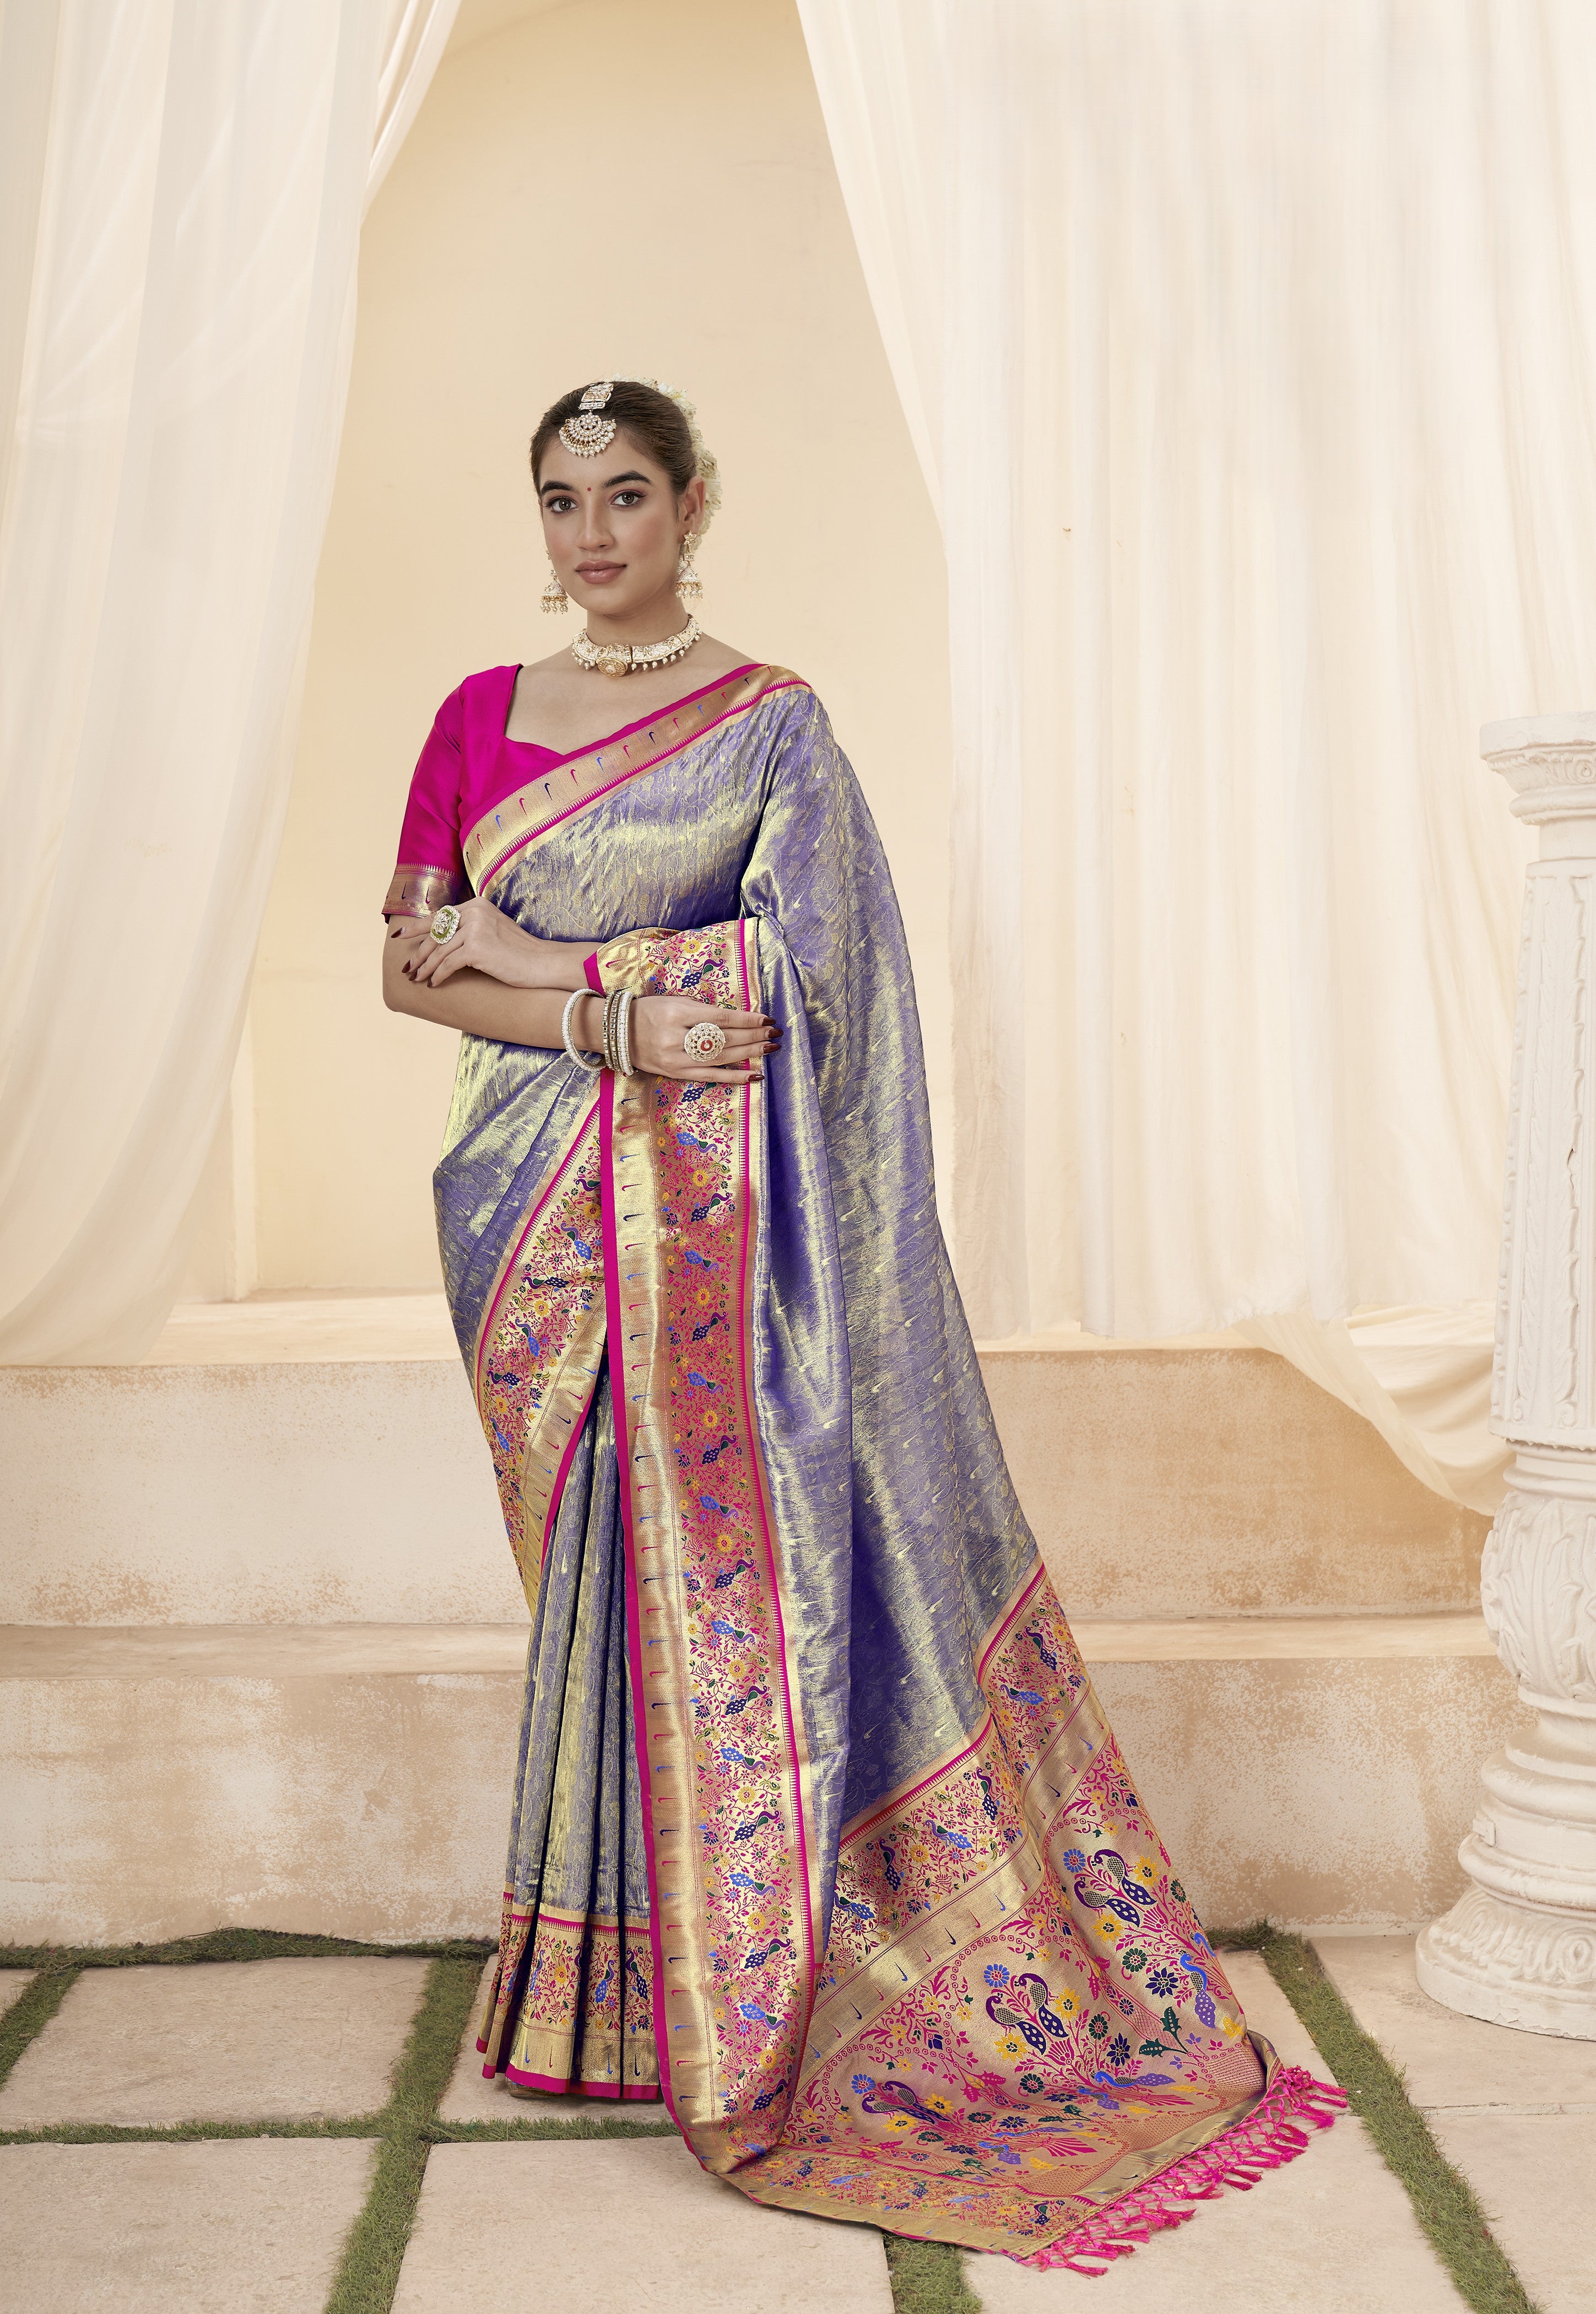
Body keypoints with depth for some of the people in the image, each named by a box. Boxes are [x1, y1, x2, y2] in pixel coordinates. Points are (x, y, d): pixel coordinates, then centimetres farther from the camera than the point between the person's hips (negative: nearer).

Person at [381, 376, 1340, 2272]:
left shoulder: (770, 722, 1)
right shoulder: (478, 717, 12)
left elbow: (793, 967, -9)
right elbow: (410, 963, 5)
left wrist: (527, 953, -8)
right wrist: (615, 1018, -11)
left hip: (710, 1207, -3)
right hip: (538, 1204, 3)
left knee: (728, 1576, -4)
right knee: (590, 1582, 6)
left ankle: (743, 2027, 9)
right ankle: (601, 1993, 20)